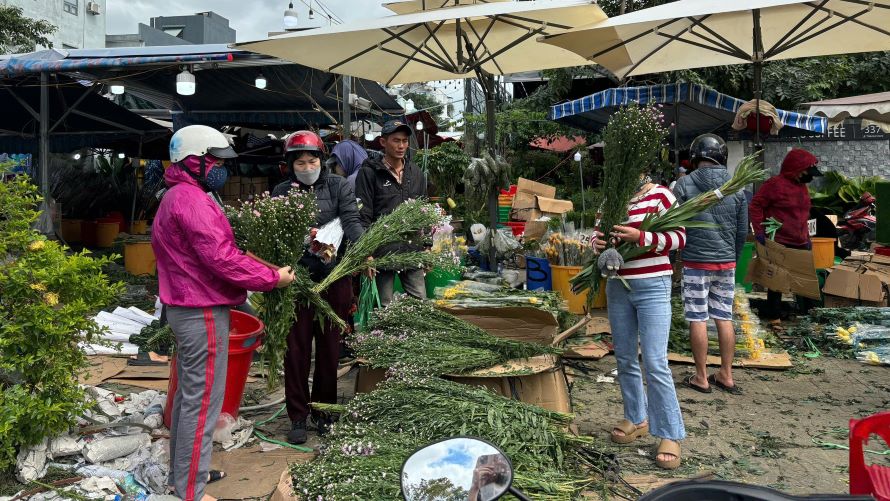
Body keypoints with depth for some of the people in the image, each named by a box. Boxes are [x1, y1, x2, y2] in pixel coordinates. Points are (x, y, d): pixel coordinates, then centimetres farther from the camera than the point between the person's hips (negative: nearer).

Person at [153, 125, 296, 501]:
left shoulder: (176, 197, 15)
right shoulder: (192, 200, -19)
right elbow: (221, 259, -24)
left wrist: (245, 257, 7)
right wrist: (274, 277, -16)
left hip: (184, 308, 11)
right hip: (203, 313, -11)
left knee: (188, 394, 20)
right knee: (203, 402, -3)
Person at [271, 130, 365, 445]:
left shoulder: (338, 186, 4)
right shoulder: (281, 192, 7)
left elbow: (351, 221, -10)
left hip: (334, 277, 0)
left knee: (330, 346, 10)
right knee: (297, 348, 3)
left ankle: (324, 411, 27)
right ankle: (298, 416, 17)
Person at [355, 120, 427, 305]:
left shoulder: (416, 173, 13)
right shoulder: (369, 173, -3)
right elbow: (363, 216, -8)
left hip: (413, 252, 4)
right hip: (383, 253, -4)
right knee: (385, 307, 4)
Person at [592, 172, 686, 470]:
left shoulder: (660, 195, -7)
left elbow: (679, 238, -9)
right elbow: (597, 236, 17)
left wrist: (641, 238, -24)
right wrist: (598, 244, -7)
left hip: (652, 286, -5)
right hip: (618, 287, 5)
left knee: (655, 363, -9)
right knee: (625, 359, 13)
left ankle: (670, 435, 3)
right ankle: (637, 419, 31)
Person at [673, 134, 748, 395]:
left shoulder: (684, 185, -8)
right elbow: (743, 230, 11)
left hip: (695, 262, -4)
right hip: (726, 263, 4)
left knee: (698, 319, 2)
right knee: (724, 318, 11)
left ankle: (701, 378, 9)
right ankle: (726, 375, 18)